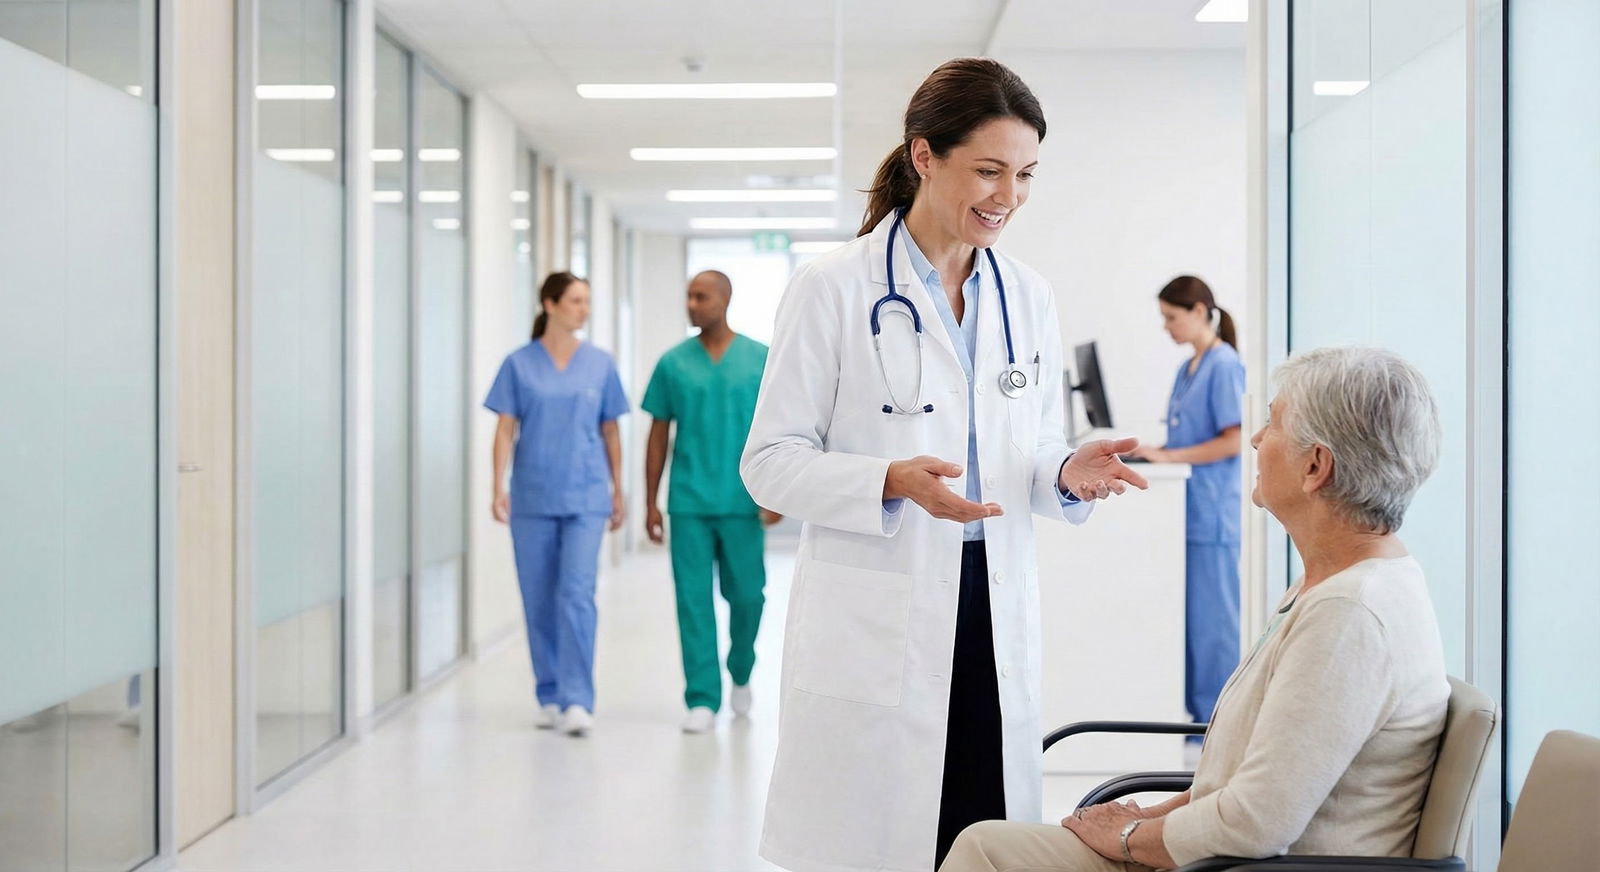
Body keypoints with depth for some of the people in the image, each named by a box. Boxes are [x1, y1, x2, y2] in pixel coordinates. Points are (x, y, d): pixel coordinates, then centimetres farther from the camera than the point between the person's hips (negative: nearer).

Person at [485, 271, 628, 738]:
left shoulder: (601, 364, 5)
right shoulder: (520, 364, 2)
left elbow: (610, 432, 10)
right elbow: (506, 429, 1)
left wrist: (618, 491, 10)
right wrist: (499, 488, -8)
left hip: (585, 497, 0)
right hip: (532, 498, 1)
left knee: (577, 594, -12)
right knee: (539, 600, 7)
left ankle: (578, 700, -10)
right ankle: (549, 696, 20)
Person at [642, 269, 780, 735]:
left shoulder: (761, 360, 1)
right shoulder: (673, 363, 4)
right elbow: (659, 435, 7)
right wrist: (650, 502, 5)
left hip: (743, 503, -1)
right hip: (689, 503, 1)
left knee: (746, 595, 6)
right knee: (693, 600, 0)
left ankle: (740, 674, 33)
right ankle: (702, 699, 7)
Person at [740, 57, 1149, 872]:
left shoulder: (1029, 298, 11)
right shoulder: (832, 288, -5)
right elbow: (770, 461, -5)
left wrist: (1068, 474, -6)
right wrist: (891, 482, -22)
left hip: (995, 620, 5)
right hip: (872, 627, -4)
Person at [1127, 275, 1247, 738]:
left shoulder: (1224, 365, -11)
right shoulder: (1188, 368, 15)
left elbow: (1235, 439, -18)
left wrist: (1168, 457, -18)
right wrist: (1154, 450, 4)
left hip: (1211, 510, -9)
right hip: (1188, 508, 9)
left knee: (1210, 614, -2)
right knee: (1189, 612, 12)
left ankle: (1217, 722, 6)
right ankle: (1198, 713, 20)